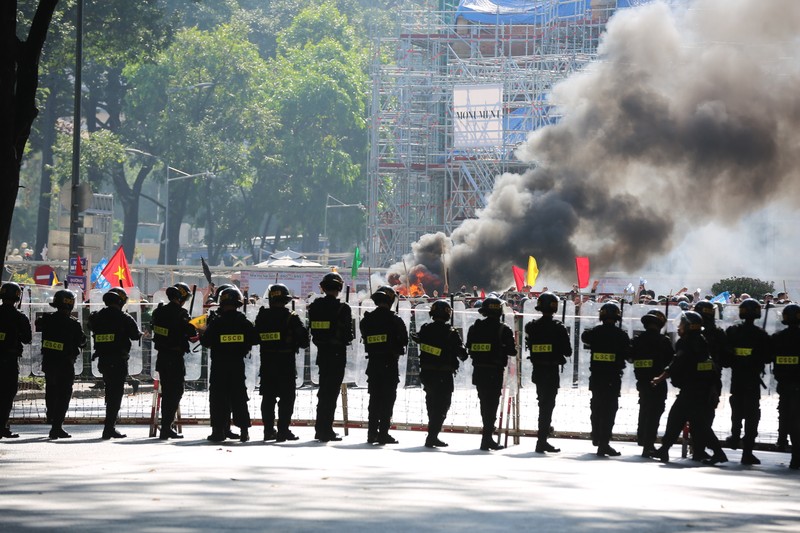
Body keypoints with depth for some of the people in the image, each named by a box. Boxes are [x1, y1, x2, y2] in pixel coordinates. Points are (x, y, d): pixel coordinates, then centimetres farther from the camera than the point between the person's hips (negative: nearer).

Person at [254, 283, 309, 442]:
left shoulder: (262, 316, 1)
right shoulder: (291, 317, -11)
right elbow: (303, 340, -9)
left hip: (266, 362, 4)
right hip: (286, 362, -4)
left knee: (268, 397, 12)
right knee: (286, 398, 1)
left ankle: (268, 430, 12)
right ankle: (283, 430, -3)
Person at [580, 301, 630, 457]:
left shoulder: (594, 333, -2)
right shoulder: (621, 335, -10)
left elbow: (584, 337, 20)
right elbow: (628, 355, -4)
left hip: (596, 377, 4)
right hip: (613, 378, -4)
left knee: (597, 407, 20)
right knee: (609, 409, -2)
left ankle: (596, 438, 35)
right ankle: (603, 443, -8)